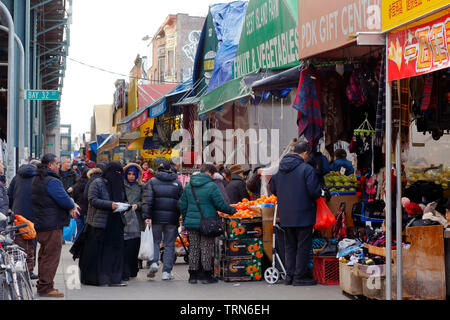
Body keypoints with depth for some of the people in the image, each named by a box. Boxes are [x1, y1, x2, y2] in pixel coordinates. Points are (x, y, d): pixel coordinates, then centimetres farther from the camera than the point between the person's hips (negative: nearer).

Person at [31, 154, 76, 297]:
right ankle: (46, 288, -3)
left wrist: (69, 205, 11)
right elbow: (65, 201, -23)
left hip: (40, 224, 10)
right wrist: (72, 205, -1)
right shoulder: (52, 181, -19)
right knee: (51, 257, -5)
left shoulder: (36, 180, 14)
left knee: (44, 255, 17)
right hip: (52, 226, -10)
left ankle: (42, 284, 24)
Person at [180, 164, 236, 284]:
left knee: (193, 248, 11)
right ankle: (207, 275, 7)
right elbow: (221, 205, -11)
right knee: (206, 249, 3)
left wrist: (185, 220, 22)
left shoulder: (188, 186, 8)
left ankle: (192, 275, 13)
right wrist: (232, 210, 5)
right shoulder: (211, 186, -11)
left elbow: (183, 205, 12)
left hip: (191, 222, 5)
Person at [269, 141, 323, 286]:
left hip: (285, 216, 6)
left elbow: (272, 189, 15)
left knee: (290, 246, 15)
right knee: (303, 246, 2)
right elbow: (314, 192, -18)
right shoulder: (307, 169, -15)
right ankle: (300, 276, 3)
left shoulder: (280, 169, 7)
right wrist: (320, 193, 3)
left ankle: (289, 275, 17)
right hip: (303, 215, -6)